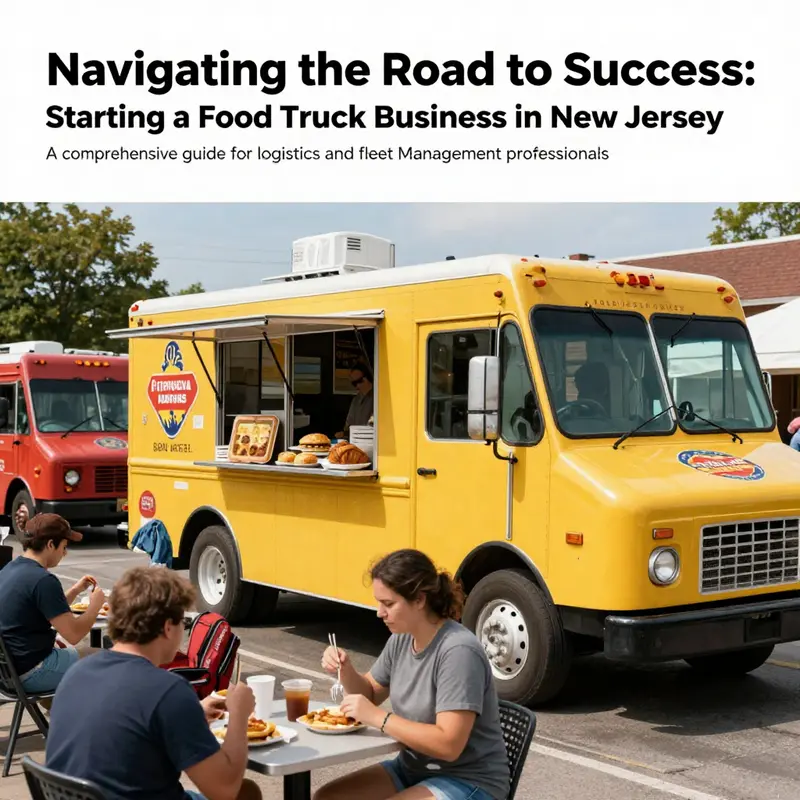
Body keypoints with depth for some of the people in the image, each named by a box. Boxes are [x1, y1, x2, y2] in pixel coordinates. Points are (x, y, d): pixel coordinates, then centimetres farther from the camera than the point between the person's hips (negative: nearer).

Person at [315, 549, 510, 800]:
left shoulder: (458, 651, -24)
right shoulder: (401, 639, 1)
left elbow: (448, 745, -29)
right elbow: (370, 694, 17)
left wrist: (377, 717, -26)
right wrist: (346, 670, -4)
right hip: (413, 769, 8)